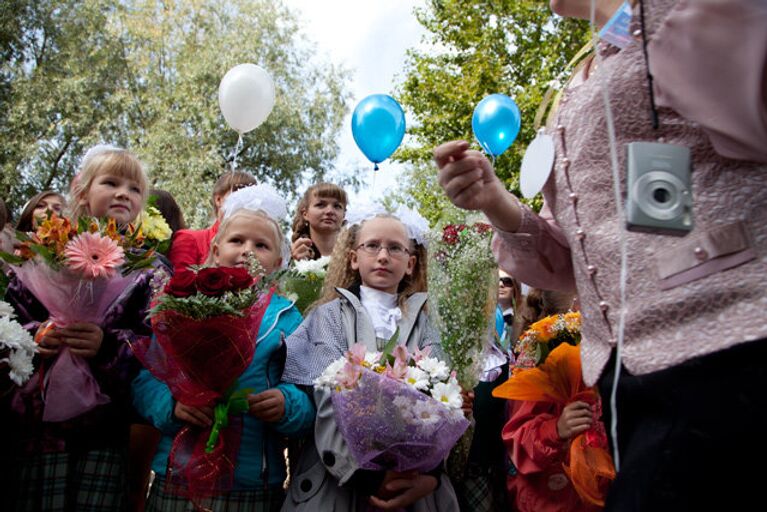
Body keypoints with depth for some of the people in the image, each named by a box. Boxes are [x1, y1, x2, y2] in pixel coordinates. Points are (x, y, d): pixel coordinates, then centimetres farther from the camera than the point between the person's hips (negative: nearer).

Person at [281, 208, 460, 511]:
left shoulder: (422, 326, 7)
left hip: (412, 480, 2)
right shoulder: (331, 316, 1)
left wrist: (429, 474, -21)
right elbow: (330, 405, -11)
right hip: (340, 479, -2)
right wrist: (368, 475, -22)